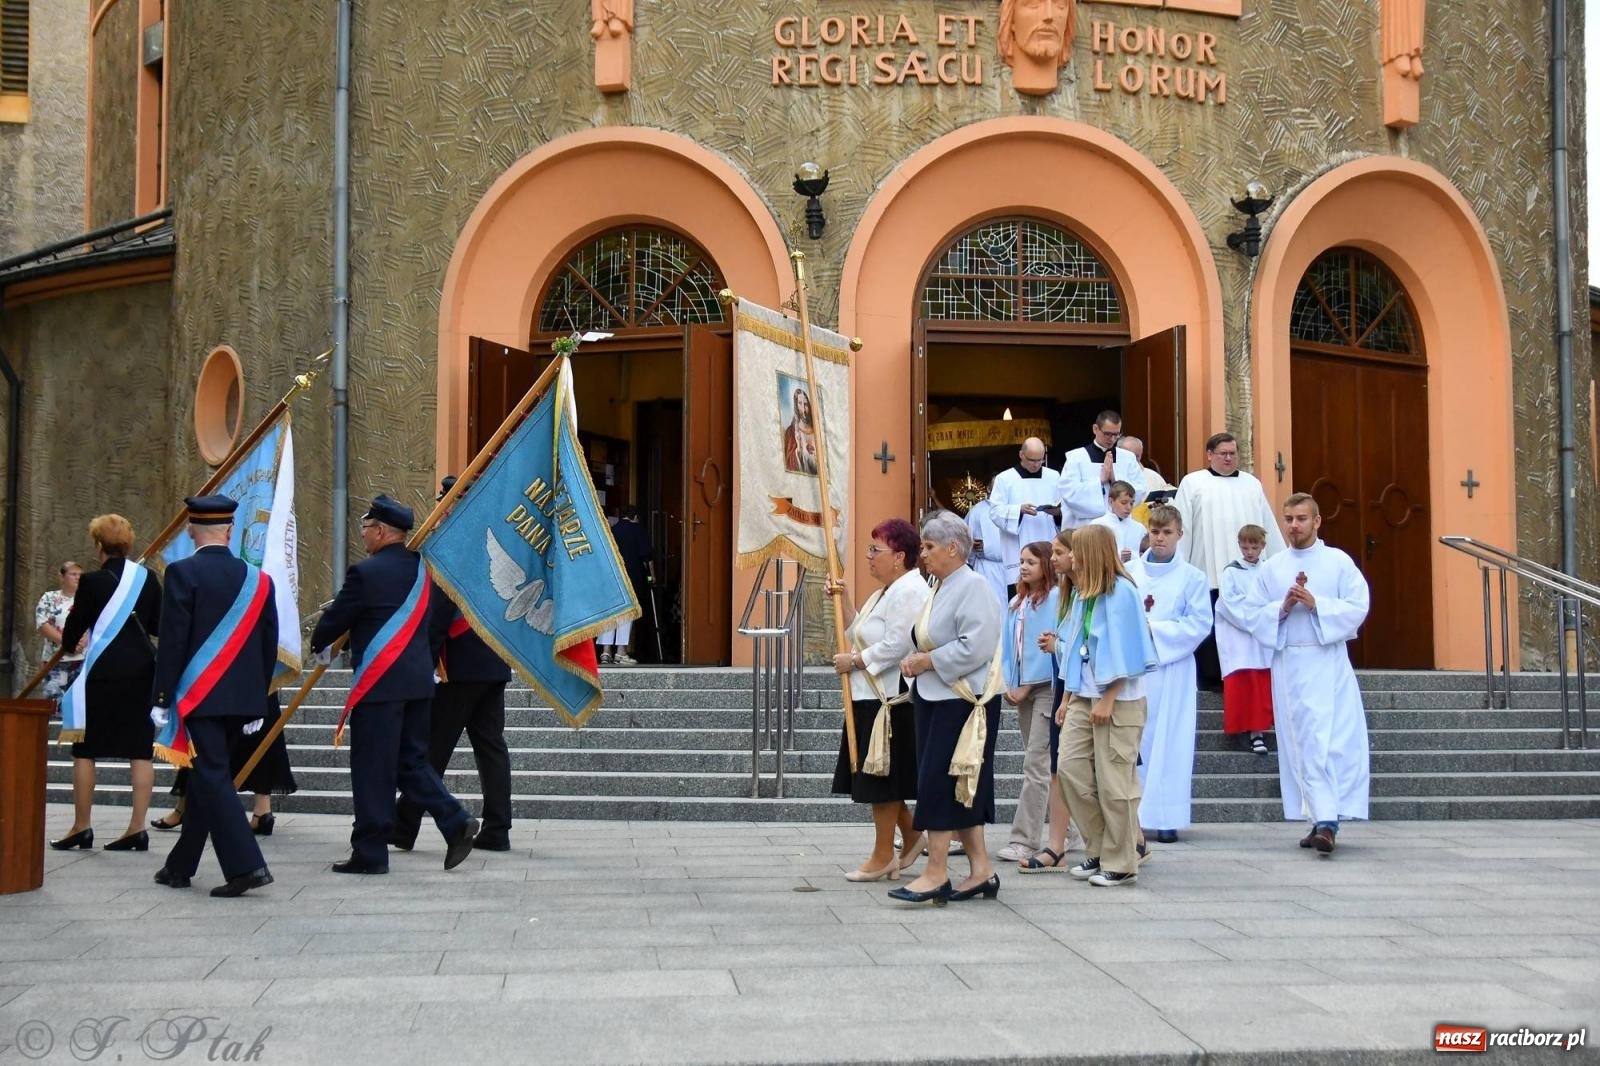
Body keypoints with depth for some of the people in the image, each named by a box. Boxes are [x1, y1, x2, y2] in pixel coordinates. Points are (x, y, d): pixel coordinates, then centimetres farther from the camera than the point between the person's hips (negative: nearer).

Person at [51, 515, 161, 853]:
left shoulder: (93, 581, -8)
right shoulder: (147, 578, 3)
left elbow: (71, 632, 1)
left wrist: (68, 640, 24)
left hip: (104, 670, -4)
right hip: (141, 669, 4)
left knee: (85, 748, 7)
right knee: (140, 749, 5)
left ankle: (81, 827, 10)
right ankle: (137, 828, 3)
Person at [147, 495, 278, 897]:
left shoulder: (183, 573, -9)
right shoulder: (257, 579, 6)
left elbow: (172, 640, -12)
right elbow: (269, 646, 9)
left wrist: (162, 697, -6)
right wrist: (257, 701, 17)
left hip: (199, 694, -6)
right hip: (241, 697, 6)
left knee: (212, 779, -4)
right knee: (206, 777, 16)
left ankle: (246, 866, -15)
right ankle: (180, 866, 27)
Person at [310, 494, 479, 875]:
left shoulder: (366, 572, -13)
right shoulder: (421, 568, 9)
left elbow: (336, 618, -5)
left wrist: (320, 646, 18)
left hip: (380, 683, -7)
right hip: (418, 679, 7)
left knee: (372, 768, 1)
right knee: (412, 760, 15)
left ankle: (370, 852, 8)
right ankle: (455, 821, 0)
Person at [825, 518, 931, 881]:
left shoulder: (909, 591, -15)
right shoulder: (886, 591, 18)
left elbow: (895, 646, -23)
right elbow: (859, 634, 17)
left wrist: (853, 661, -13)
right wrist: (843, 600, 7)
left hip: (891, 698, -10)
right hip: (871, 697, 10)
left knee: (881, 778, -1)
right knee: (881, 777, 14)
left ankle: (883, 856, 9)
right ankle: (911, 835, 27)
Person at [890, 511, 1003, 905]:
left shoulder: (972, 587, -13)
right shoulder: (940, 588, 15)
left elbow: (974, 647, -23)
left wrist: (927, 661, -16)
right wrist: (915, 659, 7)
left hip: (963, 702, -9)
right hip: (934, 699, 9)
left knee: (938, 782, -9)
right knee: (960, 788, 10)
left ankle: (936, 872, -4)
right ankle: (981, 870, 15)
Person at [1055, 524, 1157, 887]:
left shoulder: (1120, 592, -12)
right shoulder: (1083, 594, 11)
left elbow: (1122, 651, -14)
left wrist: (1107, 700, -15)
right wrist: (1067, 698, 14)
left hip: (1118, 701, -8)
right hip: (1084, 697, 8)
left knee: (1113, 782, -3)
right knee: (1071, 769, 1)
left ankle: (1121, 863, 8)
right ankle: (1100, 850, 14)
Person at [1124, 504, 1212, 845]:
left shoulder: (1192, 577, 1)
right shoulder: (1130, 573, 6)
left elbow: (1200, 624, -5)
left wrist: (1155, 631, -11)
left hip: (1172, 669, -2)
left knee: (1169, 742, 1)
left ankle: (1166, 818, 6)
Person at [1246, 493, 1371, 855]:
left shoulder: (1339, 562, 3)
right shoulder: (1271, 568, 10)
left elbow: (1357, 608, -4)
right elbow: (1254, 616, 8)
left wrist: (1315, 603, -14)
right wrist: (1283, 607, -9)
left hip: (1329, 662, -2)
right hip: (1288, 662, 2)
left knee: (1333, 741, -8)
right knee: (1304, 743, 1)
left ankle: (1327, 821, -10)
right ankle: (1324, 820, 4)